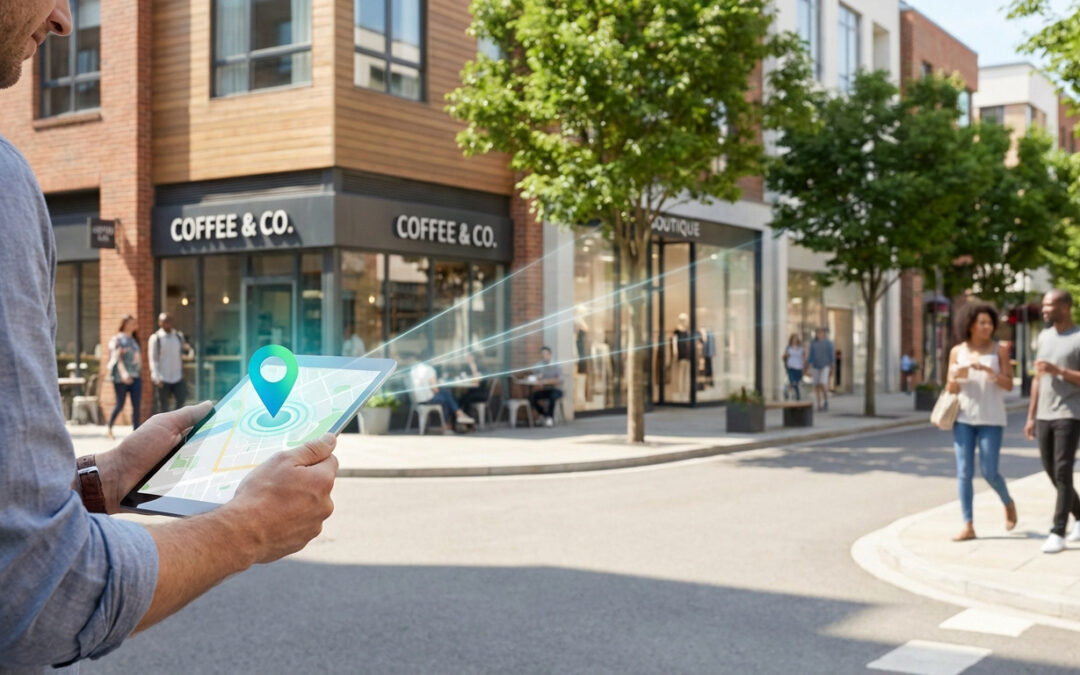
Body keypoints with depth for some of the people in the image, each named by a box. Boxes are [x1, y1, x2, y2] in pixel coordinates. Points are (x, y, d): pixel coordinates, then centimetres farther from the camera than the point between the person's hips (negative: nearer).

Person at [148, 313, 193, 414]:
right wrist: (157, 378, -15)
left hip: (177, 377, 4)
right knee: (163, 406, 4)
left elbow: (189, 354, 14)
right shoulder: (155, 338, -3)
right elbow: (153, 360, -6)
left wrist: (188, 350, -11)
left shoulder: (179, 336, 10)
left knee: (181, 400, -3)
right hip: (162, 379, -4)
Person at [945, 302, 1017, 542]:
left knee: (989, 473, -5)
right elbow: (951, 389, 2)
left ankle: (1008, 503, 27)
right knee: (964, 473, -3)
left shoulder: (1000, 350, -3)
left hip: (991, 420, -2)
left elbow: (1009, 386, -8)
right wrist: (956, 376, -21)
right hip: (964, 419, 2)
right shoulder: (957, 352, 2)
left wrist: (988, 369, -25)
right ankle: (968, 526, 1)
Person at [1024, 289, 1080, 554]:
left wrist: (1058, 370, -22)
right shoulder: (1043, 337, 12)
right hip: (1044, 416, 6)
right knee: (1051, 472, 11)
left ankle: (1057, 533, -7)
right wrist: (1031, 417, 14)